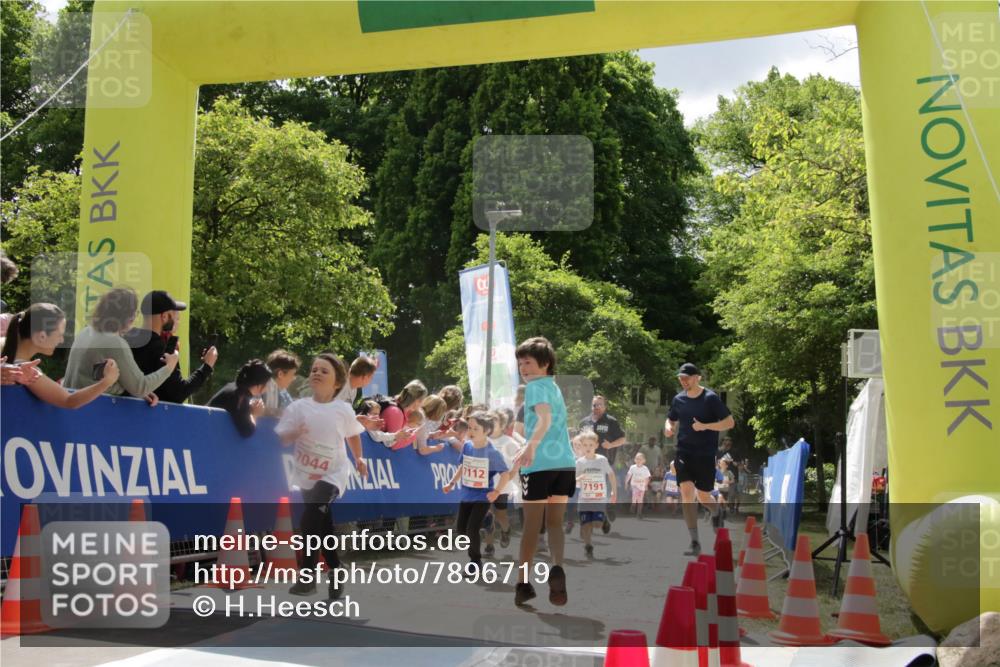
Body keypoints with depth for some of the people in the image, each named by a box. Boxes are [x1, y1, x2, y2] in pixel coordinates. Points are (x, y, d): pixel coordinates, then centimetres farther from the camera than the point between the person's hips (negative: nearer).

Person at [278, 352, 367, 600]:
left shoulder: (344, 410, -5)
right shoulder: (297, 407, -6)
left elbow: (352, 435, 14)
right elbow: (279, 439, -7)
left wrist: (358, 458, 11)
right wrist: (294, 433, -26)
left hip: (333, 475, -3)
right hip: (306, 476, 3)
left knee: (310, 518, -24)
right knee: (322, 528, 12)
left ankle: (308, 575, -16)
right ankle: (336, 571, 31)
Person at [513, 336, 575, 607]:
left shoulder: (535, 386, -5)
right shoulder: (554, 387, 20)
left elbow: (545, 418, -24)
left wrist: (530, 446, -39)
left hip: (540, 465, -7)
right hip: (565, 463, 7)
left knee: (532, 526, 5)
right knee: (555, 522, 9)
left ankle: (524, 583, 17)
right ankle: (557, 568, -16)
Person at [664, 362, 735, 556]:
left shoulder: (711, 398, -8)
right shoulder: (678, 399, 5)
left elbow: (730, 422, -8)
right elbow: (671, 420, 21)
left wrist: (705, 426, -21)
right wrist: (668, 428, -3)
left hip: (706, 454, -3)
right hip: (684, 453, 3)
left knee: (703, 496, 5)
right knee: (687, 491, -12)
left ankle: (716, 511, 44)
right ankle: (695, 542, -7)